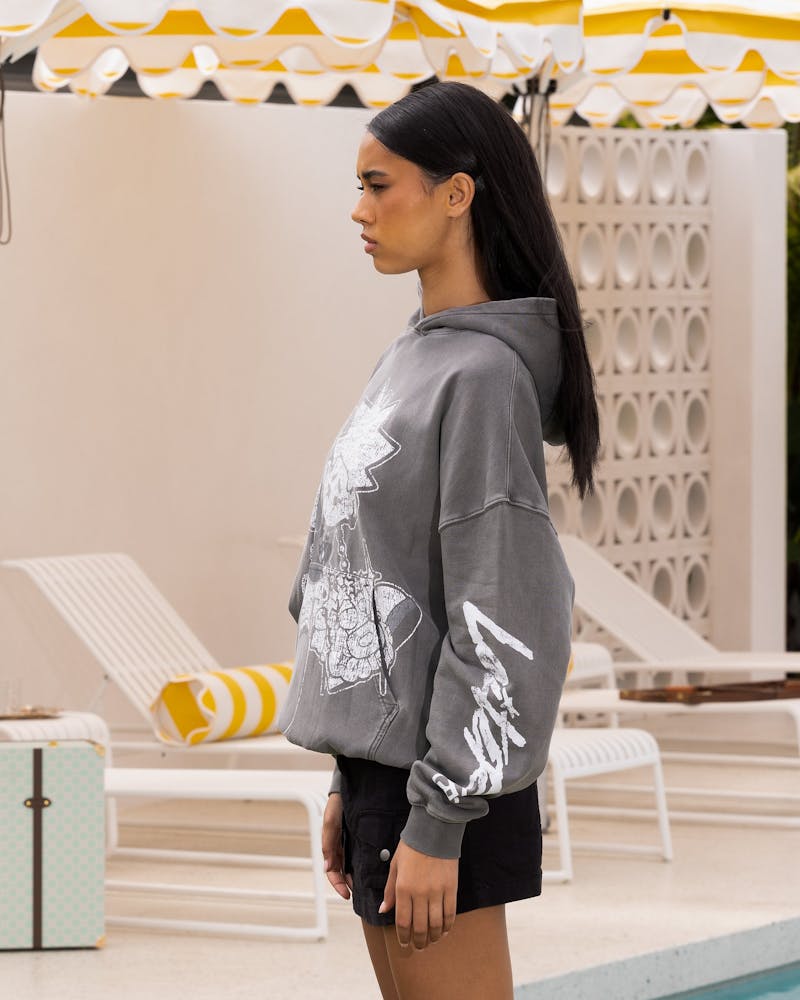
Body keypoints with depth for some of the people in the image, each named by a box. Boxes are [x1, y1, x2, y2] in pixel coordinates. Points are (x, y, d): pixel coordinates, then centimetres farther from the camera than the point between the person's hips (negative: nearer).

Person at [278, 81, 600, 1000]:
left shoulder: (483, 375, -14)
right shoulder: (413, 358, 14)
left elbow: (496, 622, -18)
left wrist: (437, 822, -18)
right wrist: (350, 781, 17)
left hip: (440, 777, -9)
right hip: (380, 752, 9)